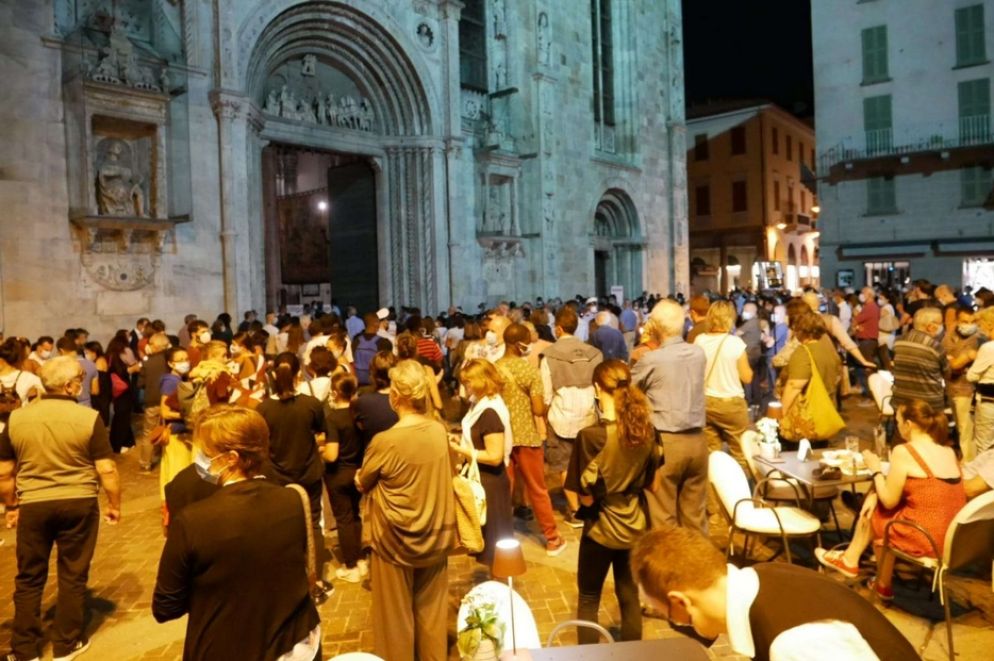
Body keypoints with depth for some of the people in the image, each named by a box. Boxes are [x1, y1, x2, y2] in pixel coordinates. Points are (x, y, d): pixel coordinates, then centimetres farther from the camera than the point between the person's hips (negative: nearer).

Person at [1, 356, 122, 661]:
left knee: (29, 578, 16)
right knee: (73, 576, 12)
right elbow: (106, 469, -13)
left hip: (33, 505, 2)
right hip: (79, 503, -2)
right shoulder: (89, 418, -13)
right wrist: (114, 504, 1)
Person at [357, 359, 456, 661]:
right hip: (435, 538, 4)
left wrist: (360, 478, 16)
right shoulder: (439, 431, -9)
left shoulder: (384, 441, -23)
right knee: (431, 612, 21)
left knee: (396, 618, 16)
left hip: (395, 542, -4)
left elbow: (362, 484, -4)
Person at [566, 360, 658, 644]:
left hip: (601, 528, -5)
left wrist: (571, 482, 1)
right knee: (630, 597, 19)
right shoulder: (646, 429, -6)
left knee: (588, 600, 15)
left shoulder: (591, 436, -22)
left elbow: (587, 497, -17)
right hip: (635, 526, 5)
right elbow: (650, 483, 5)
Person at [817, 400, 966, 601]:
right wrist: (876, 493, 11)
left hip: (928, 538, -7)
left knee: (873, 515, 17)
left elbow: (889, 501, -8)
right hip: (954, 535, 7)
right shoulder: (949, 451, 9)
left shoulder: (903, 451, -14)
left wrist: (875, 470, 7)